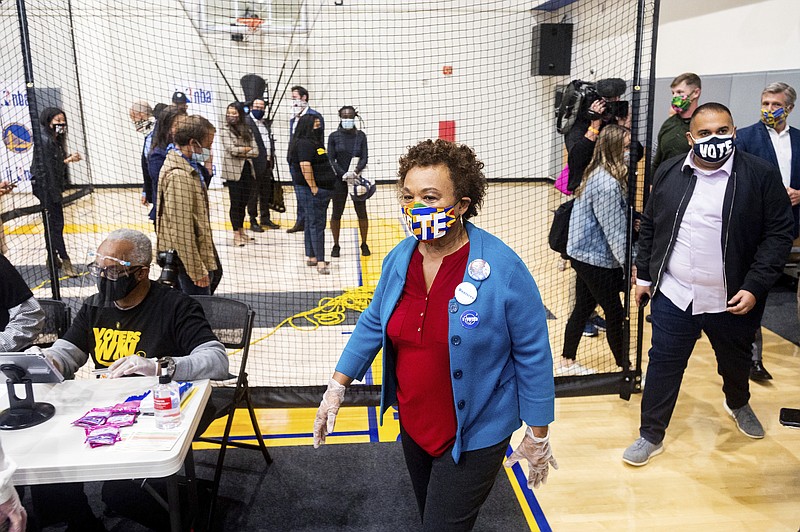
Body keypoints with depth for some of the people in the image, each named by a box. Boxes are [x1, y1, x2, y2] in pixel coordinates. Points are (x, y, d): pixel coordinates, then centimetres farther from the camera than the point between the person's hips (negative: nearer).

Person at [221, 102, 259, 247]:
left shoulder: (247, 131, 11)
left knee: (243, 202, 10)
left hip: (247, 169, 4)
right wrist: (247, 149, -2)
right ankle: (236, 234, 4)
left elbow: (255, 152, 3)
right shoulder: (226, 130, -1)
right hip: (233, 171, -4)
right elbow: (231, 149, -14)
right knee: (235, 202, -2)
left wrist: (240, 152, -8)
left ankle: (241, 230, 23)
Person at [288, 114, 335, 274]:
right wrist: (313, 187, -23)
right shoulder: (304, 143, -14)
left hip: (322, 190, 10)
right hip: (314, 190, -10)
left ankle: (311, 257, 25)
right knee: (317, 225, -9)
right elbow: (305, 166, -23)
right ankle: (320, 262, -8)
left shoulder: (315, 142, 17)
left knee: (311, 223, 16)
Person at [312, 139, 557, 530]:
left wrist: (537, 436, -9)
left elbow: (533, 355, -15)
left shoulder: (503, 269, -23)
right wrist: (337, 387, 5)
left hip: (474, 436, -6)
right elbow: (373, 325, 8)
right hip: (413, 426, 6)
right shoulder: (400, 258, -6)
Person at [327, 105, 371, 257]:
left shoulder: (361, 136, 3)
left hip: (358, 179, 1)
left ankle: (364, 244, 17)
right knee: (336, 213, 2)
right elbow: (330, 159, -4)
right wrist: (343, 174, -16)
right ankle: (336, 245, 15)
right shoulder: (334, 136, 0)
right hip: (339, 180, -1)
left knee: (362, 213, 3)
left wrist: (356, 171, -19)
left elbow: (364, 158, -1)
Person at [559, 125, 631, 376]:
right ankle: (625, 369, 18)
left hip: (584, 254, 10)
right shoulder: (607, 184, -23)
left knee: (583, 309, 17)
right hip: (597, 260, -10)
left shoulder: (600, 175, 7)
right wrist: (629, 264, -21)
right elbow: (614, 232, -23)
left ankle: (568, 363, 28)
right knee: (615, 314, 4)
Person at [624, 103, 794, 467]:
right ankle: (651, 436, 24)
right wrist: (644, 276, 7)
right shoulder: (669, 173, 0)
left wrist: (755, 287, -15)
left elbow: (779, 233, -8)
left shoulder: (761, 175, -9)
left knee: (735, 362, 22)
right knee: (663, 366, 7)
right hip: (673, 296, 1)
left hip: (732, 301, 0)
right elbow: (649, 226, 8)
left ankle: (738, 403, 55)